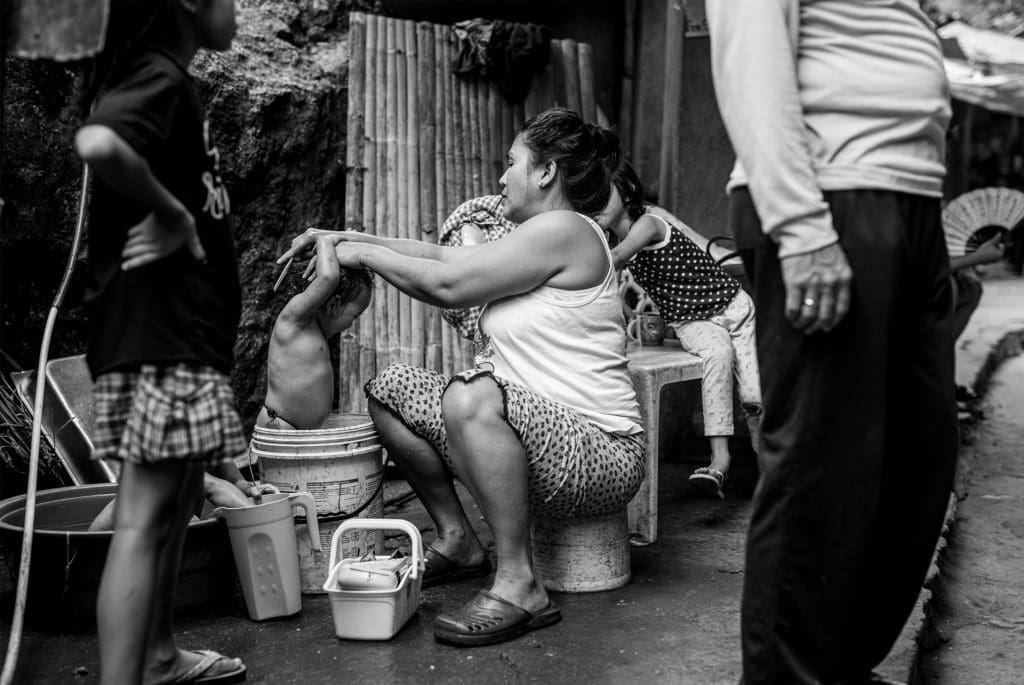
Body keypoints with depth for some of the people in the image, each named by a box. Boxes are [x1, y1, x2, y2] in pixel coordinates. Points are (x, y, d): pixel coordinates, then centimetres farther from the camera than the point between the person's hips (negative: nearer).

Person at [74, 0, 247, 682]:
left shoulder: (173, 80, 18)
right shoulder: (159, 74, -12)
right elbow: (98, 143, -33)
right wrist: (168, 212, -19)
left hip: (183, 330, 10)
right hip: (158, 330, -10)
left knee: (177, 500, 17)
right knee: (145, 516, -8)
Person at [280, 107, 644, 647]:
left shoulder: (563, 229, -12)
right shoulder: (540, 238, 19)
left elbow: (449, 285, -13)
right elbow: (442, 256, 19)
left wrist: (365, 254, 1)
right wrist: (346, 238, 16)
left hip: (601, 455, -10)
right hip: (538, 433, 10)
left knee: (472, 395, -38)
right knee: (390, 389, 5)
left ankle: (519, 587, -27)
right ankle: (456, 540, 14)